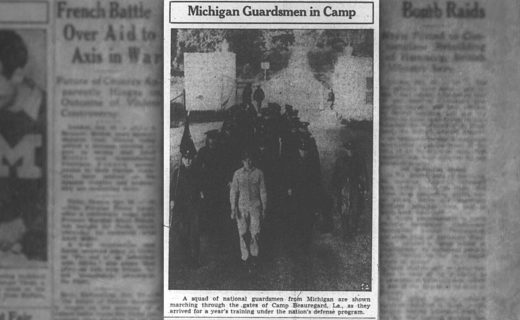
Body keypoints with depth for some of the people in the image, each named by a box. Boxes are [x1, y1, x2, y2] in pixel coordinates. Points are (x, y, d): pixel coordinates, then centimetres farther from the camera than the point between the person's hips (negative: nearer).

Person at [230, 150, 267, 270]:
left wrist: (264, 208, 7)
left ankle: (254, 255, 15)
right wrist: (233, 209, -1)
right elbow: (233, 192, 4)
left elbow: (262, 191, 6)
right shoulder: (237, 174, 1)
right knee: (243, 233, 1)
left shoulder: (258, 173, 1)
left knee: (255, 232, -4)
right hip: (241, 207, 0)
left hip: (255, 206, 0)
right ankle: (245, 257, 12)